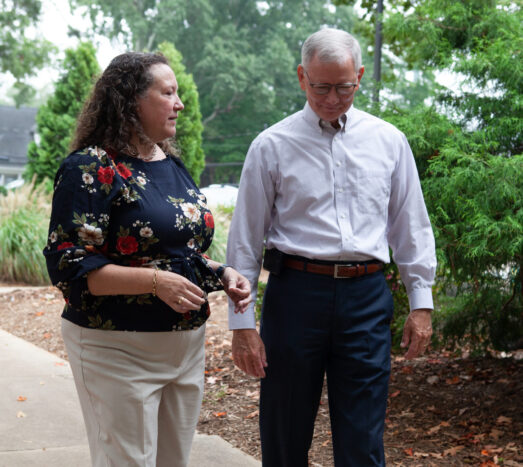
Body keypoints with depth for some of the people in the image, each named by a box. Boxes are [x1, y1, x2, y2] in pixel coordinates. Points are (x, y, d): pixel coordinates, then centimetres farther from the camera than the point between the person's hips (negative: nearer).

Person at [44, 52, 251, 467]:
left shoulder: (173, 165, 12)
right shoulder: (92, 169, -12)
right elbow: (69, 265, -18)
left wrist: (223, 275, 2)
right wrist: (155, 281, -25)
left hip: (187, 344, 8)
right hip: (118, 350, -8)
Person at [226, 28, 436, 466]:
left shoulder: (389, 141, 7)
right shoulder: (272, 146, 1)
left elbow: (411, 226, 13)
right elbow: (245, 240, 2)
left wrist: (421, 302, 8)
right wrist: (242, 323, -2)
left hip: (366, 297, 1)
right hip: (296, 293, -1)